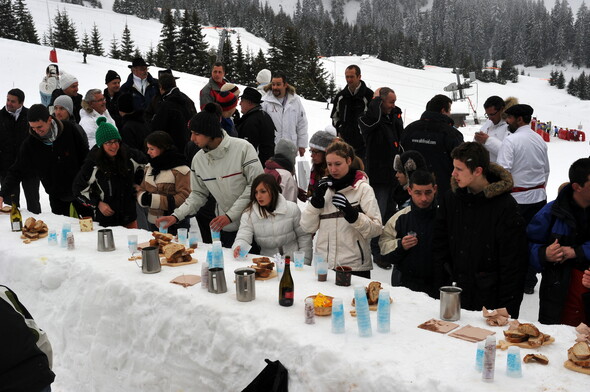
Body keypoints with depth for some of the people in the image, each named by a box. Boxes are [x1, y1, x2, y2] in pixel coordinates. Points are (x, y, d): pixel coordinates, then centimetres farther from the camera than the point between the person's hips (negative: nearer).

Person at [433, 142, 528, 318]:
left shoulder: (505, 206, -12)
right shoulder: (450, 199, 2)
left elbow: (513, 263, -11)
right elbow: (439, 248, 8)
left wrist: (507, 308, -12)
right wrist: (441, 288, 3)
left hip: (491, 299, -4)